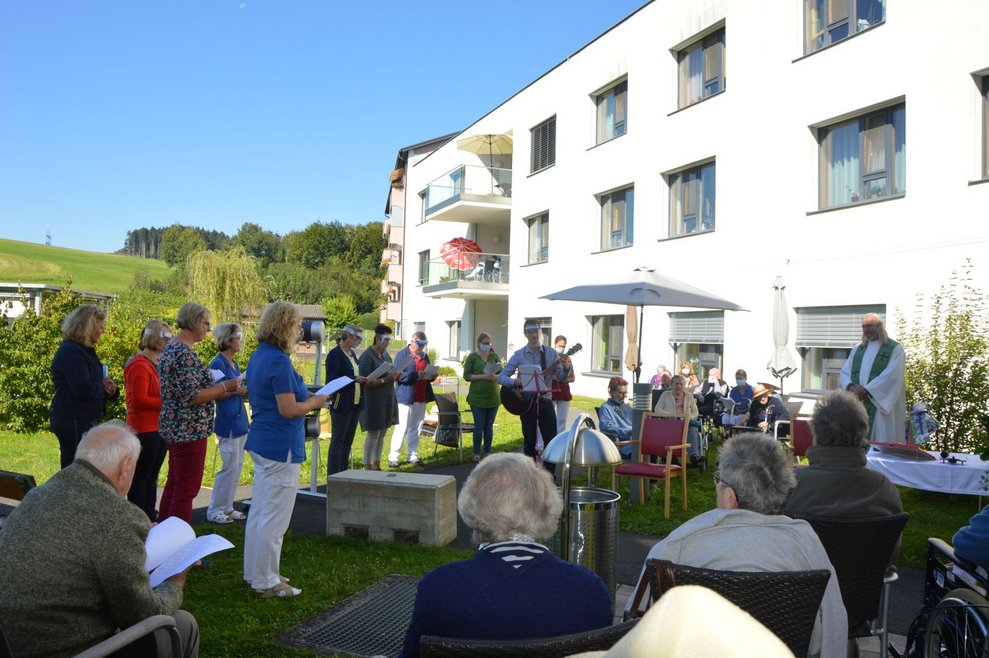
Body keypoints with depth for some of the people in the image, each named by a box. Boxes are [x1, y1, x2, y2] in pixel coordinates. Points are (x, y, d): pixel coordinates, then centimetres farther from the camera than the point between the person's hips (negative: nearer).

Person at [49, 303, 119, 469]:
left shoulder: (85, 351, 16)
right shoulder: (70, 351, -15)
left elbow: (95, 385, 19)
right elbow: (83, 389, -25)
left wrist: (110, 389, -4)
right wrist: (104, 387, -5)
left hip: (86, 420, 10)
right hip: (73, 422, -10)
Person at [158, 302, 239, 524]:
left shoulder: (170, 348, 12)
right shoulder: (185, 354, -20)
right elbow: (192, 397, -23)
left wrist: (219, 389, 16)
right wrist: (225, 387, -13)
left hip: (173, 428, 10)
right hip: (189, 429, -10)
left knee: (174, 483, 17)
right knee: (187, 488, -3)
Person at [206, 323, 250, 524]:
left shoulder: (234, 364, 14)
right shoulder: (218, 364, -12)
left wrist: (246, 391, 3)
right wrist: (234, 390, -21)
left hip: (240, 420, 9)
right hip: (227, 422, -9)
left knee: (236, 466, 12)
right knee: (230, 467, -5)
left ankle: (227, 507, 21)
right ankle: (214, 510, 6)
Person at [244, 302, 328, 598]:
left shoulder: (258, 357, 11)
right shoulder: (279, 362, -20)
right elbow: (288, 410, -23)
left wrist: (306, 398, 15)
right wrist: (314, 402, -6)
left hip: (260, 443, 10)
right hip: (280, 446, -10)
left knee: (258, 512, 17)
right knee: (274, 518, 0)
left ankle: (254, 573, 29)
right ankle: (266, 582, 9)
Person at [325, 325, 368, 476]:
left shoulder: (352, 353, 14)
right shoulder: (335, 354, -12)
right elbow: (332, 380, -17)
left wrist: (363, 379, 4)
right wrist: (354, 379, -22)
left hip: (355, 404, 8)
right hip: (341, 405, -8)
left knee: (348, 442, 13)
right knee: (337, 442, -1)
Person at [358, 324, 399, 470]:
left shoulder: (385, 355, 13)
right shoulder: (367, 356, -13)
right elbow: (367, 383, -16)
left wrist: (395, 376, 1)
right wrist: (385, 380, -26)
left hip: (387, 399, 8)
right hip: (373, 401, -8)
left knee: (382, 433, 12)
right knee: (373, 434, -4)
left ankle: (377, 465, 20)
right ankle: (368, 467, 4)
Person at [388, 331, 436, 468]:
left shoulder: (424, 356, 17)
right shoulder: (402, 355, -4)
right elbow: (399, 375, -13)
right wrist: (416, 375, -24)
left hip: (421, 398, 6)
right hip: (406, 397, -6)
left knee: (416, 428, 10)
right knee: (401, 428, -6)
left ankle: (412, 455, 18)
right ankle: (393, 457, 0)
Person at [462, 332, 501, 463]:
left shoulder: (494, 357, 10)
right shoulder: (472, 357, 1)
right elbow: (467, 375, -6)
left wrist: (495, 377, -13)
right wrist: (483, 376, -17)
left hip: (493, 397, 3)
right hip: (477, 397, -3)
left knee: (489, 426, 8)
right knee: (479, 426, -2)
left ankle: (487, 452, 17)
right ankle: (476, 453, 7)